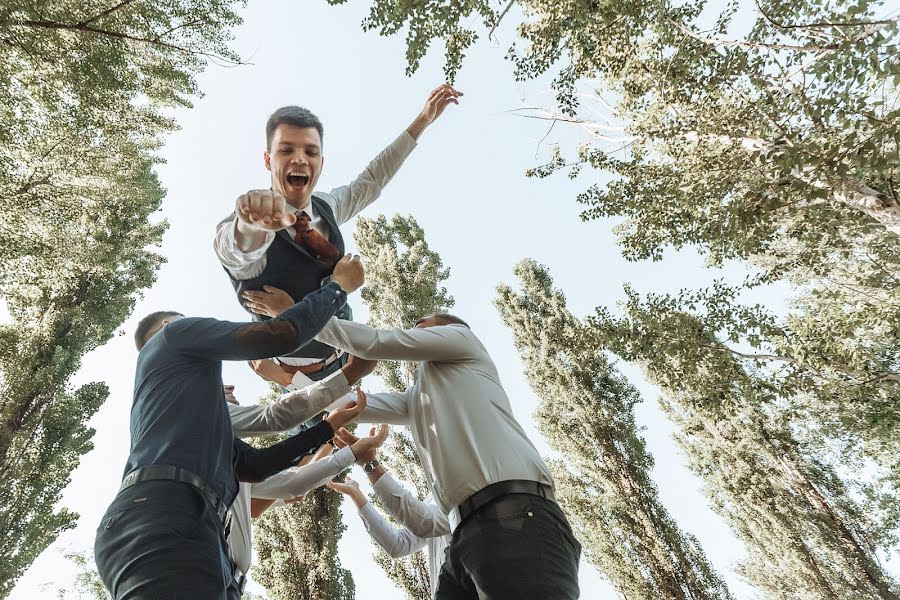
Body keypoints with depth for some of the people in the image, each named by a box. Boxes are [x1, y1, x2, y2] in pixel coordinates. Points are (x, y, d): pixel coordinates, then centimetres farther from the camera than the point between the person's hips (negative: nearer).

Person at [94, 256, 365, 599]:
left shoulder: (197, 411, 39)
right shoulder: (175, 334, 16)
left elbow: (254, 465, 35)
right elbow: (281, 334, 1)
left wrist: (327, 427, 40)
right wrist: (339, 287, 16)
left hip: (172, 523, 9)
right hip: (162, 518, -9)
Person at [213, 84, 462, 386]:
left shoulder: (326, 206, -6)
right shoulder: (241, 225, -26)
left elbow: (372, 179, 9)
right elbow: (239, 246, -50)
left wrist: (424, 119, 8)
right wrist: (253, 223, -75)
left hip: (344, 357, 6)